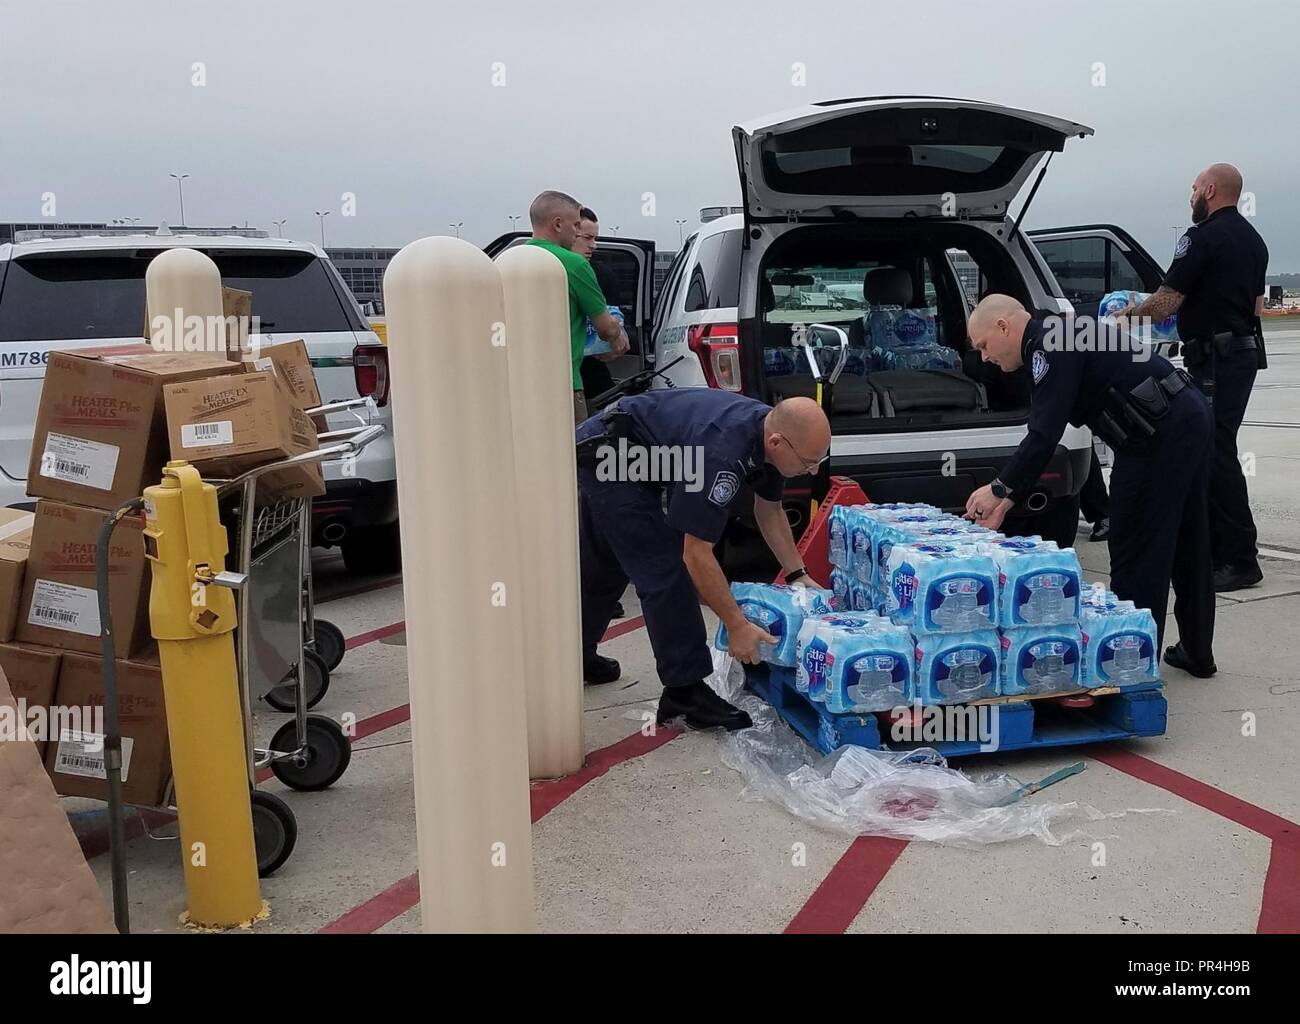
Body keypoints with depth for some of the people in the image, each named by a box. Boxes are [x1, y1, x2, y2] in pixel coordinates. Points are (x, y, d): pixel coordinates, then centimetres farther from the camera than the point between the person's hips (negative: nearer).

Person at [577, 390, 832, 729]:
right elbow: (696, 554, -30)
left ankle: (578, 655, 41)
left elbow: (769, 509, 10)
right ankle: (684, 693, -3)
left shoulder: (772, 430, -9)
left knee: (601, 566, 23)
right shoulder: (721, 452, -35)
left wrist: (797, 575, 7)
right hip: (607, 454, -9)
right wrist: (737, 626, -23)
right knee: (666, 571, -11)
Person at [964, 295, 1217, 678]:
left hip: (1159, 435, -11)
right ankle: (1196, 653, 32)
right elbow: (1042, 434, 20)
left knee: (1137, 549, -2)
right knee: (1186, 543, 19)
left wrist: (999, 488, -10)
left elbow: (1045, 434, -20)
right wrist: (1008, 498, 16)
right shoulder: (1056, 343, 19)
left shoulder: (1051, 343, -12)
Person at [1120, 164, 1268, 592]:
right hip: (1244, 351, 10)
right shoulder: (1252, 239, 17)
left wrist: (1131, 313, 3)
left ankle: (1241, 559, -6)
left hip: (1215, 359, -10)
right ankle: (1215, 548, 22)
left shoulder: (1204, 237, -13)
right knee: (1215, 450, 15)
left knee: (1216, 454, -8)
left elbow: (1166, 301, -15)